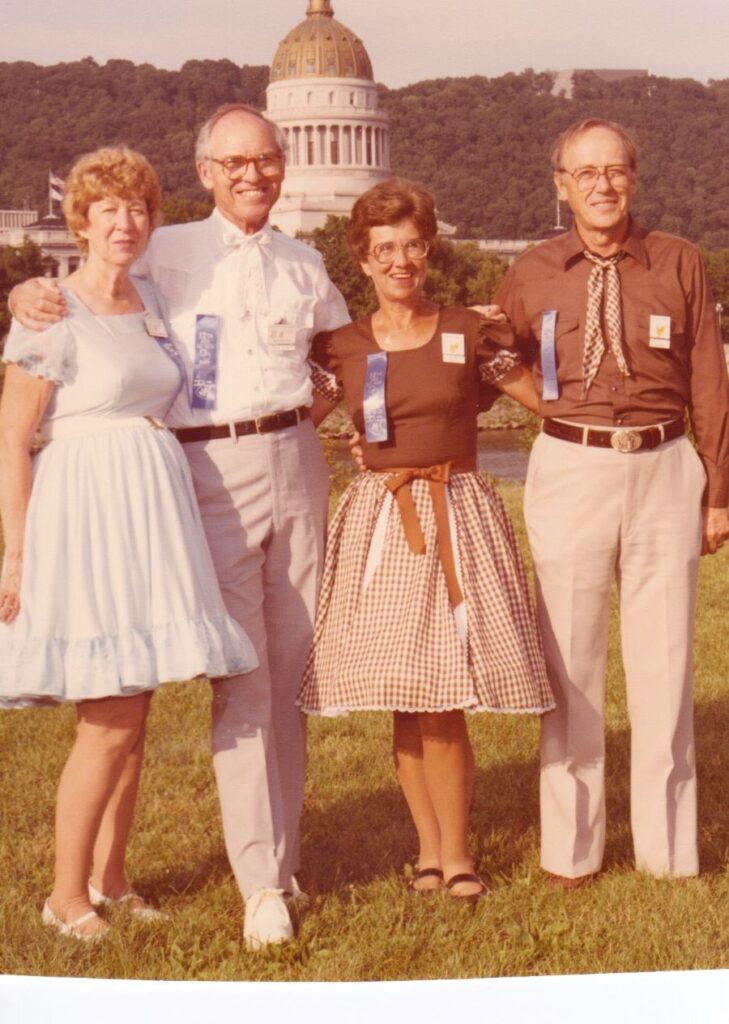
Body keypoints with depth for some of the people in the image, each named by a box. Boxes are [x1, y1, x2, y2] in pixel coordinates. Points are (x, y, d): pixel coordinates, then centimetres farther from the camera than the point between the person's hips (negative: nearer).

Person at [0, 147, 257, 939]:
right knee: (110, 719, -5)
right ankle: (66, 895, 11)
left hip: (155, 510, 7)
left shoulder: (151, 303, 12)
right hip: (86, 514, -7)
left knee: (133, 715, 11)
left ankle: (109, 878, 24)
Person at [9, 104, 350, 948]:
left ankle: (282, 854, 17)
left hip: (295, 461, 4)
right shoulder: (165, 254, 5)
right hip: (212, 474, -4)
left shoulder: (303, 266, 15)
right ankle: (262, 885, -3)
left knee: (292, 671, 6)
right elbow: (80, 288, 6)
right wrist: (27, 294, -13)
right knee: (240, 679, -7)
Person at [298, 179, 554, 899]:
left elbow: (550, 399, 12)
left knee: (445, 699, -5)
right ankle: (431, 846, 18)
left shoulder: (469, 334, 4)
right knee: (404, 702, 2)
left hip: (459, 514, -1)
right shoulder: (340, 348, 6)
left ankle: (454, 850, 10)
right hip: (379, 522, 1)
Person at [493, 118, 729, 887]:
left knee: (663, 659, 5)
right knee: (569, 658, 6)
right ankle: (571, 849, 18)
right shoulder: (530, 276, 5)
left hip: (664, 470, 0)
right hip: (570, 471, 0)